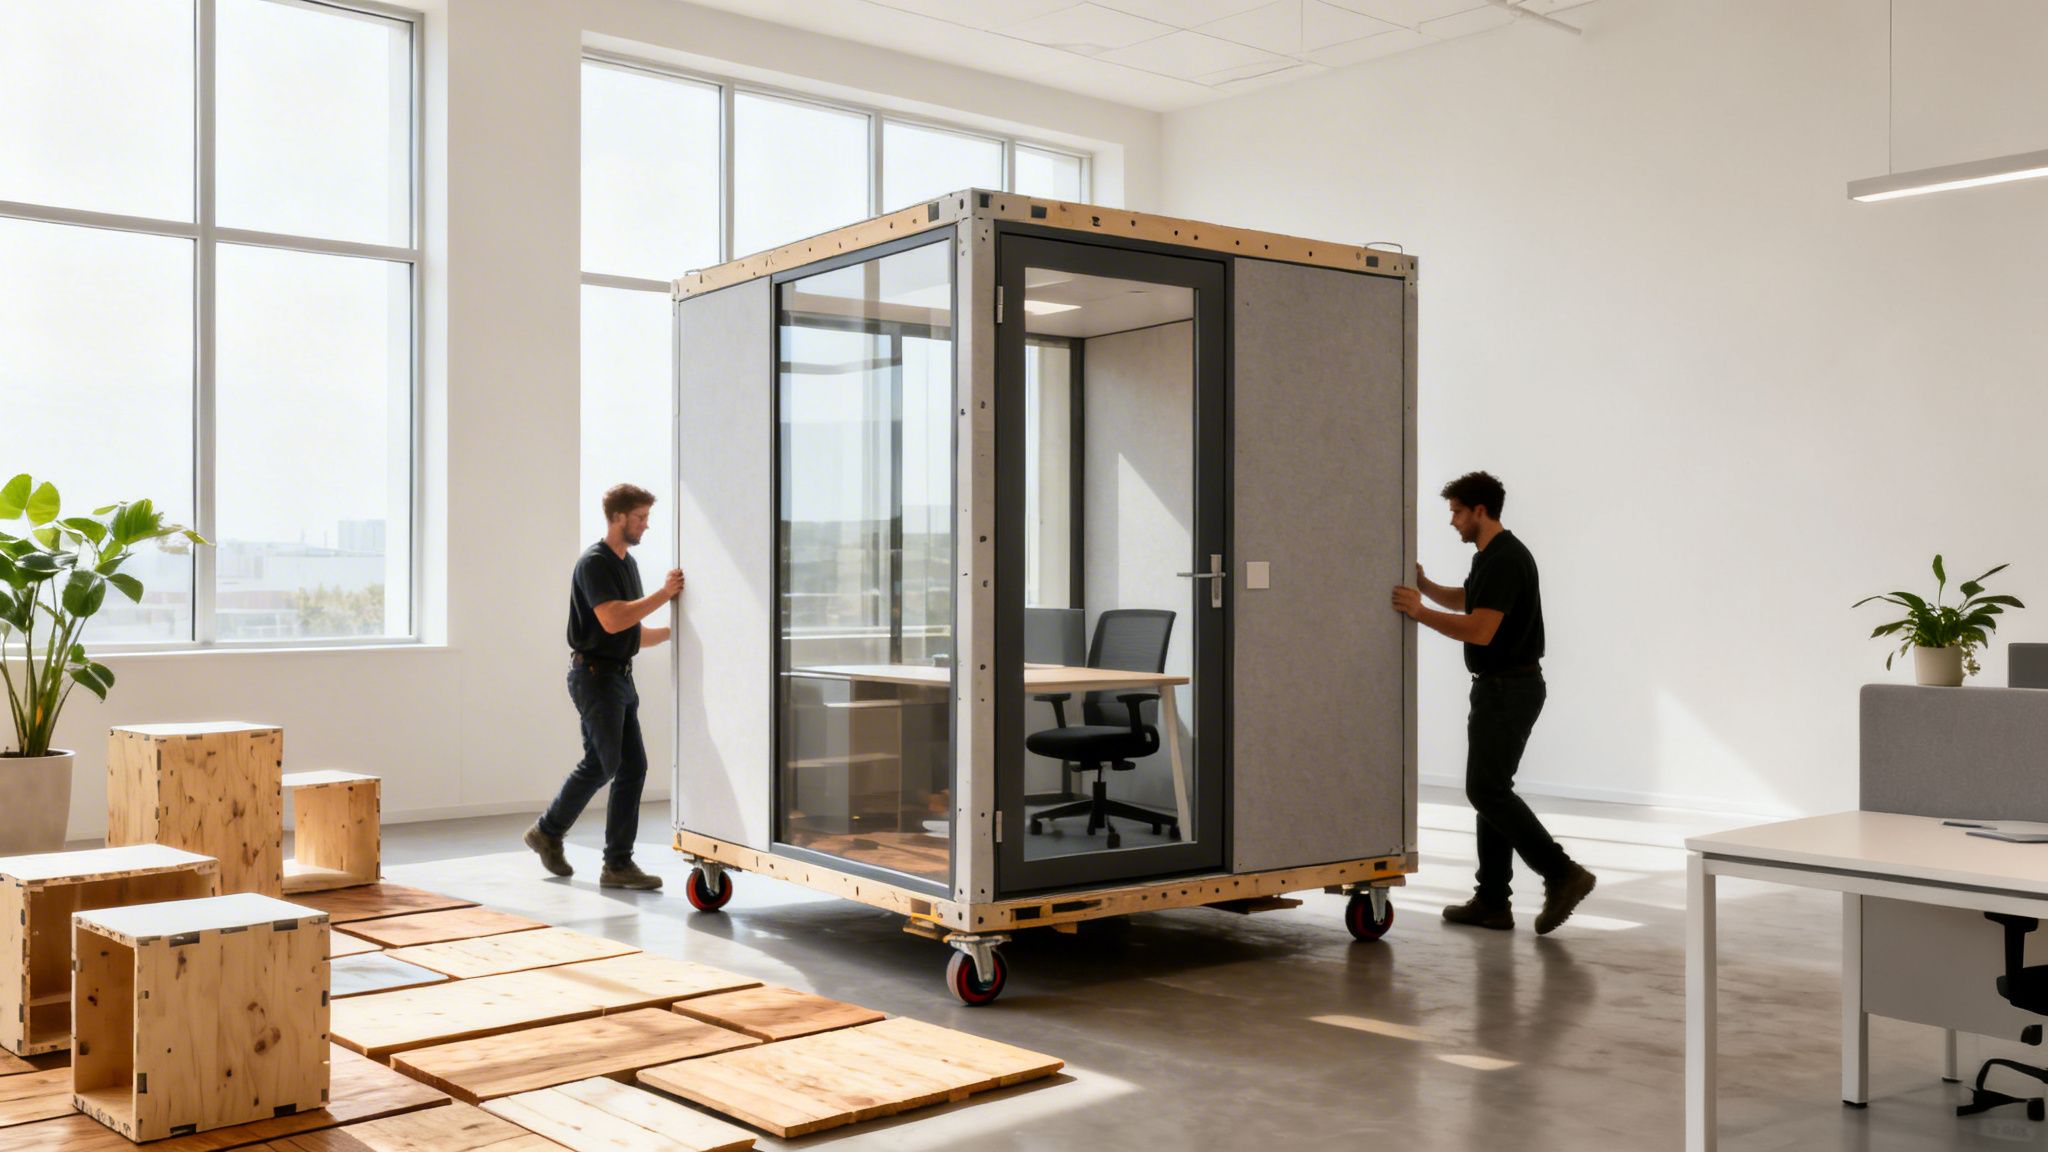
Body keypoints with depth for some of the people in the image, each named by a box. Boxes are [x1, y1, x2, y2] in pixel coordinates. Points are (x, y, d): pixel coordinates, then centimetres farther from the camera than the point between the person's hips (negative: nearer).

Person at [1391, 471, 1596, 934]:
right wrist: (1424, 585, 14)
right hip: (1500, 687, 10)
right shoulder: (1492, 556, 13)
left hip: (1510, 689, -10)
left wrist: (1420, 613, -21)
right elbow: (1465, 601, 30)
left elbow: (1480, 630, -26)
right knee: (1491, 790, 10)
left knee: (1487, 790, -8)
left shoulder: (1505, 559, -20)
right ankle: (1492, 902, 12)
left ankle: (1562, 873, -6)